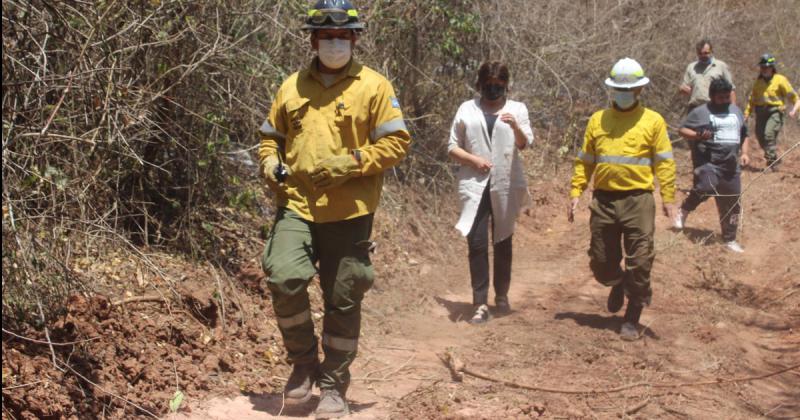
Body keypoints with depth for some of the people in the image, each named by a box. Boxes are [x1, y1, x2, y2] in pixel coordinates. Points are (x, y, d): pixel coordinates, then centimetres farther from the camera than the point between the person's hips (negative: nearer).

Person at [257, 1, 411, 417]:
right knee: (284, 278, -18)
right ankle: (303, 361, 7)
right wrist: (270, 162, 0)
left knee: (343, 301, 5)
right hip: (296, 206, 2)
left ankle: (333, 387, 21)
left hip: (349, 212, -2)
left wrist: (351, 163, -16)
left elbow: (397, 141, -4)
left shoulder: (374, 86, 0)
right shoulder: (292, 87, 11)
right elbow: (271, 136, 22)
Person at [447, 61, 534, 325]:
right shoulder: (467, 110, 8)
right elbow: (452, 148, 8)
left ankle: (502, 297, 25)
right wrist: (473, 159, -10)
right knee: (477, 244, -8)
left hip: (506, 186, 1)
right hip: (475, 185, 0)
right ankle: (480, 304, -7)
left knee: (503, 243, 11)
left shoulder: (517, 109, 6)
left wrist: (516, 127, -30)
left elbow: (525, 143, -9)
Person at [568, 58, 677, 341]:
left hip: (638, 201, -3)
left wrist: (668, 198, -8)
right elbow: (584, 161, 11)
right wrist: (576, 193, 2)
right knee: (600, 263, 9)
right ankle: (619, 285, 42)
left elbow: (664, 163, -1)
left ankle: (632, 319, 13)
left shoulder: (652, 121, 2)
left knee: (639, 263, -1)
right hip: (603, 200, 3)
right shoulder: (598, 120, 9)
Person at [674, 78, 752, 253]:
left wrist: (744, 152, 10)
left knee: (731, 204, 8)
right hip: (709, 163, -5)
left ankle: (730, 239, 22)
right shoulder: (701, 112, -1)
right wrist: (698, 135, -18)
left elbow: (744, 134, 26)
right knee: (705, 188, -31)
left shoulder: (736, 111, 16)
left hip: (731, 166, 5)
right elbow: (682, 130, -1)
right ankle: (684, 210, -2)